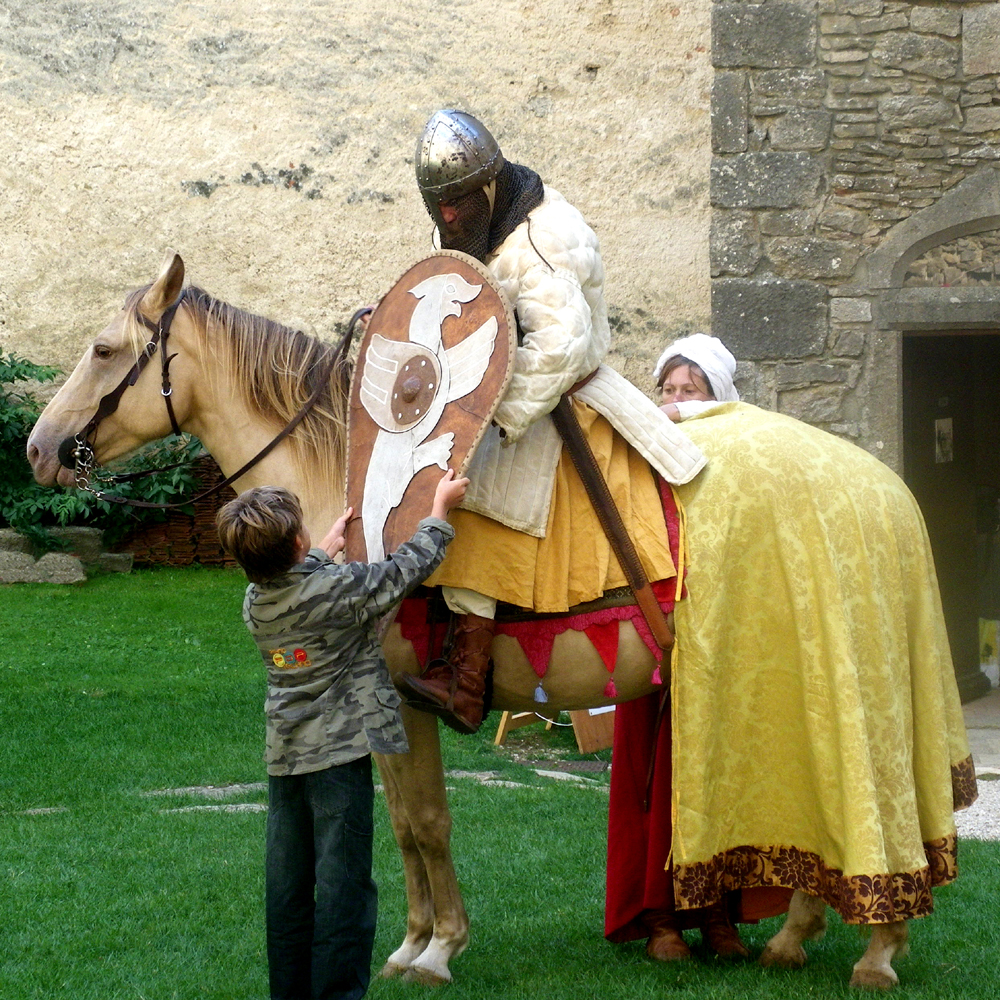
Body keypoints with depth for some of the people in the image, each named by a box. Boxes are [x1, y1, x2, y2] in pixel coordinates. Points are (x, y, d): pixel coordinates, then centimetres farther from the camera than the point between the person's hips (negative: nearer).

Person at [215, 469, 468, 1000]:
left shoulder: (255, 602, 3)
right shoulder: (342, 588, -15)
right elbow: (406, 568, -2)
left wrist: (326, 551, 42)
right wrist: (440, 509, 12)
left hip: (283, 757, 6)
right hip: (340, 753, -6)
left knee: (287, 887, 12)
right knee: (343, 885, -3)